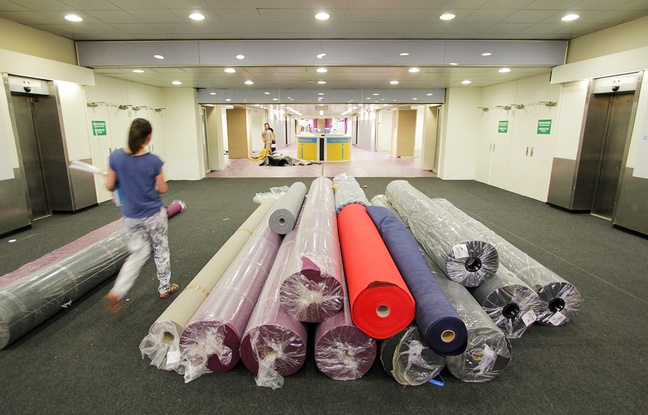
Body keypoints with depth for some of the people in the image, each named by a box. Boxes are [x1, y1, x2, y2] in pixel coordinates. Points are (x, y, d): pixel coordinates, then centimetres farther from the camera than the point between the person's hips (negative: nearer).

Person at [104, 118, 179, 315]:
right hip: (154, 214, -3)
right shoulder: (153, 161, -16)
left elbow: (109, 186, -1)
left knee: (138, 253, 17)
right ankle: (164, 288, 30)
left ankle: (117, 293, 3)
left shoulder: (116, 157, -8)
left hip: (131, 216, 3)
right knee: (160, 251, 16)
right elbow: (162, 189, -6)